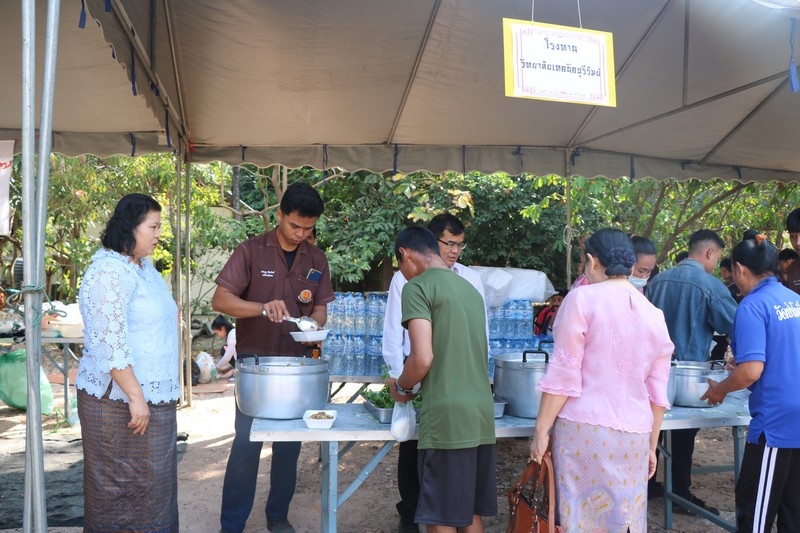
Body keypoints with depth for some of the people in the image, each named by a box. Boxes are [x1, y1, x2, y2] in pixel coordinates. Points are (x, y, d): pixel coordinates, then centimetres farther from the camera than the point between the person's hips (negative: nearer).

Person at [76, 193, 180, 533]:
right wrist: (135, 396, -23)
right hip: (120, 400, -9)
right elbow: (109, 342, -23)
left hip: (153, 396, 9)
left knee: (155, 480, 16)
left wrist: (171, 318, 10)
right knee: (121, 487, 3)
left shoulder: (144, 266, 12)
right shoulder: (110, 271, -17)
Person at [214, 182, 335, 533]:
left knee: (289, 444, 10)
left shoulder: (316, 259, 4)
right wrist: (263, 308, -31)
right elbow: (220, 300, -15)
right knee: (246, 444, -1)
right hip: (254, 363, -3)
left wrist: (313, 327, -17)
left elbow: (320, 308, 6)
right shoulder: (251, 251, -9)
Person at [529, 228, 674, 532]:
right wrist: (651, 445, 21)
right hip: (634, 435, 5)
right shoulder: (654, 315, 10)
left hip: (584, 429, -5)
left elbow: (563, 375, -9)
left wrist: (541, 430, -4)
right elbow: (657, 393, 13)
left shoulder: (582, 299, -5)